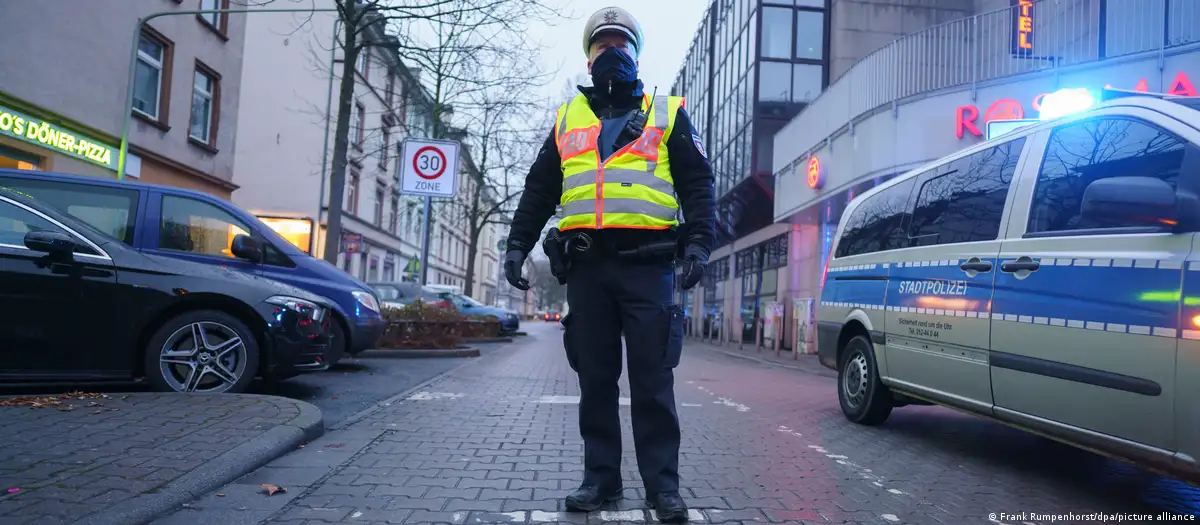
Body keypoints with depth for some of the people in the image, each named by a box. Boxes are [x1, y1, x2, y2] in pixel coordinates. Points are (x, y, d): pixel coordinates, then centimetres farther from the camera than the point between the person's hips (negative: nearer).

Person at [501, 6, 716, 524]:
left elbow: (697, 184, 6)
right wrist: (517, 244, 8)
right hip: (586, 266, 3)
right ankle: (600, 478, 17)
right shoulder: (568, 119, 20)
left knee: (652, 380, -2)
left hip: (647, 264, -2)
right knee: (595, 378, 6)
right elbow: (538, 190, 20)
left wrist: (698, 242, -9)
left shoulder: (668, 114, 13)